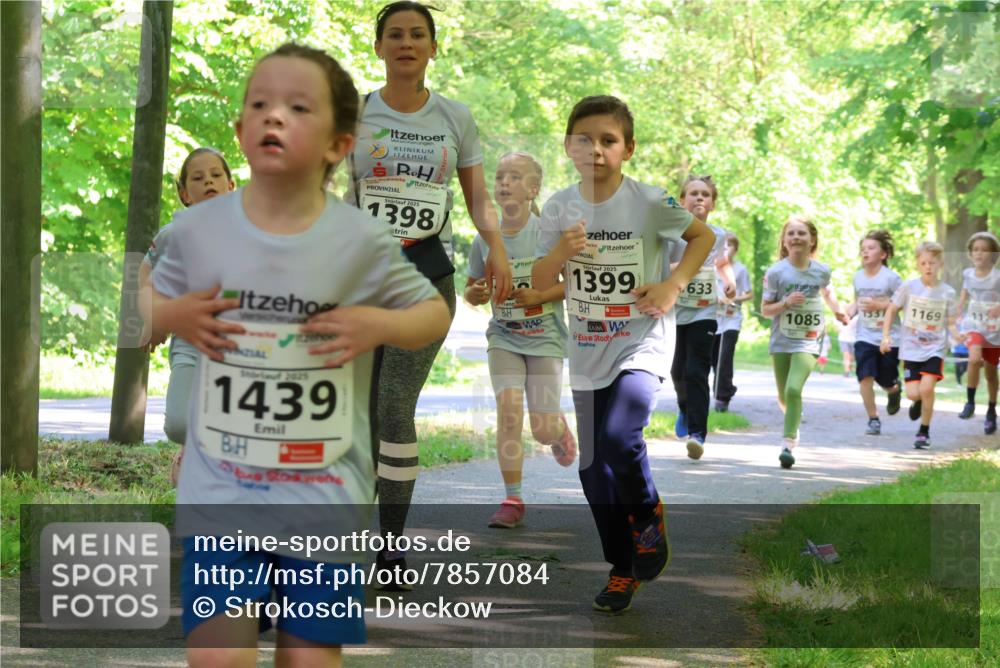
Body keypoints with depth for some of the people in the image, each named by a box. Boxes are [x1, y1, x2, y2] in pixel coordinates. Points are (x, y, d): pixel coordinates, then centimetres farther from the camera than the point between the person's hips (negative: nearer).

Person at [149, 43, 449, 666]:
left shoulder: (362, 241, -6)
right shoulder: (198, 229, -1)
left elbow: (434, 312, 7)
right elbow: (155, 304, 14)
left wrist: (379, 326, -12)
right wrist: (174, 317, -7)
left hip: (325, 495, 0)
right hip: (219, 489, 1)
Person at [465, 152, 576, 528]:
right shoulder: (485, 239, -1)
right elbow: (473, 287, 11)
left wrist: (540, 295, -21)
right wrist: (475, 294, -12)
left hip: (545, 337, -2)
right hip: (504, 337, 2)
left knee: (543, 429, -2)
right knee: (508, 407, -18)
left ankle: (561, 431, 38)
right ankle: (512, 500, -10)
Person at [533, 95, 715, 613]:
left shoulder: (648, 202, -11)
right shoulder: (559, 207, -2)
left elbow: (703, 235, 3)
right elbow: (540, 283, 3)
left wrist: (673, 286, -10)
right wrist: (561, 251, -18)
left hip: (641, 343, -4)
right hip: (587, 353, 4)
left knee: (619, 438, -26)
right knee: (593, 468, 7)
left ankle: (648, 513, 5)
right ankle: (622, 567, 25)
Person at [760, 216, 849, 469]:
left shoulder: (821, 271, -1)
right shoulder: (776, 272, -8)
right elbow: (765, 309, -4)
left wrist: (837, 310, 11)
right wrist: (786, 302, -20)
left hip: (808, 341, -1)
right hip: (781, 341, 1)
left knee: (794, 389, -22)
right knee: (784, 397, 13)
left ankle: (788, 444, -19)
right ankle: (793, 424, 47)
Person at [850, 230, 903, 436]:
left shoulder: (891, 277, -11)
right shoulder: (858, 276, 5)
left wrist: (879, 305, -21)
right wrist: (848, 313, -1)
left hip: (889, 337, -3)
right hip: (865, 336, 3)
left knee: (886, 382, 6)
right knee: (865, 377, -13)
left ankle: (895, 391, 44)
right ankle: (873, 419, -2)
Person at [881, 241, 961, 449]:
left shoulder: (947, 293, -1)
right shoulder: (909, 287, -3)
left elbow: (950, 323, 4)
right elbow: (892, 310, 7)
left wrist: (956, 334, -18)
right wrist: (886, 336, -2)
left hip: (935, 349, 0)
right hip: (911, 349, 0)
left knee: (926, 388, -18)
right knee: (913, 393, -9)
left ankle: (924, 432, 1)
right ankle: (918, 402, 31)